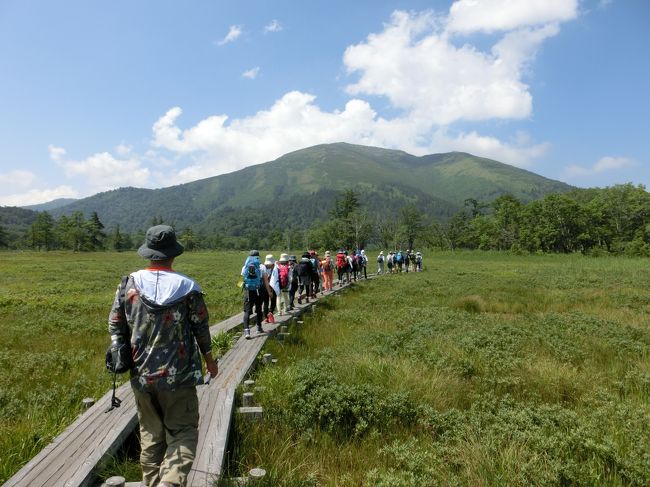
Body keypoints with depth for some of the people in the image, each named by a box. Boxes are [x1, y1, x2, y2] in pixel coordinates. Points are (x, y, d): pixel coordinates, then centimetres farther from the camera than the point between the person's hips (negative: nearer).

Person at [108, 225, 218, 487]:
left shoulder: (129, 284, -3)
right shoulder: (188, 287, -9)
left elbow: (115, 325, 2)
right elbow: (201, 328, -2)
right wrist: (209, 359, 13)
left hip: (141, 375, 3)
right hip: (178, 376, -3)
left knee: (150, 433, 19)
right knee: (182, 432, 7)